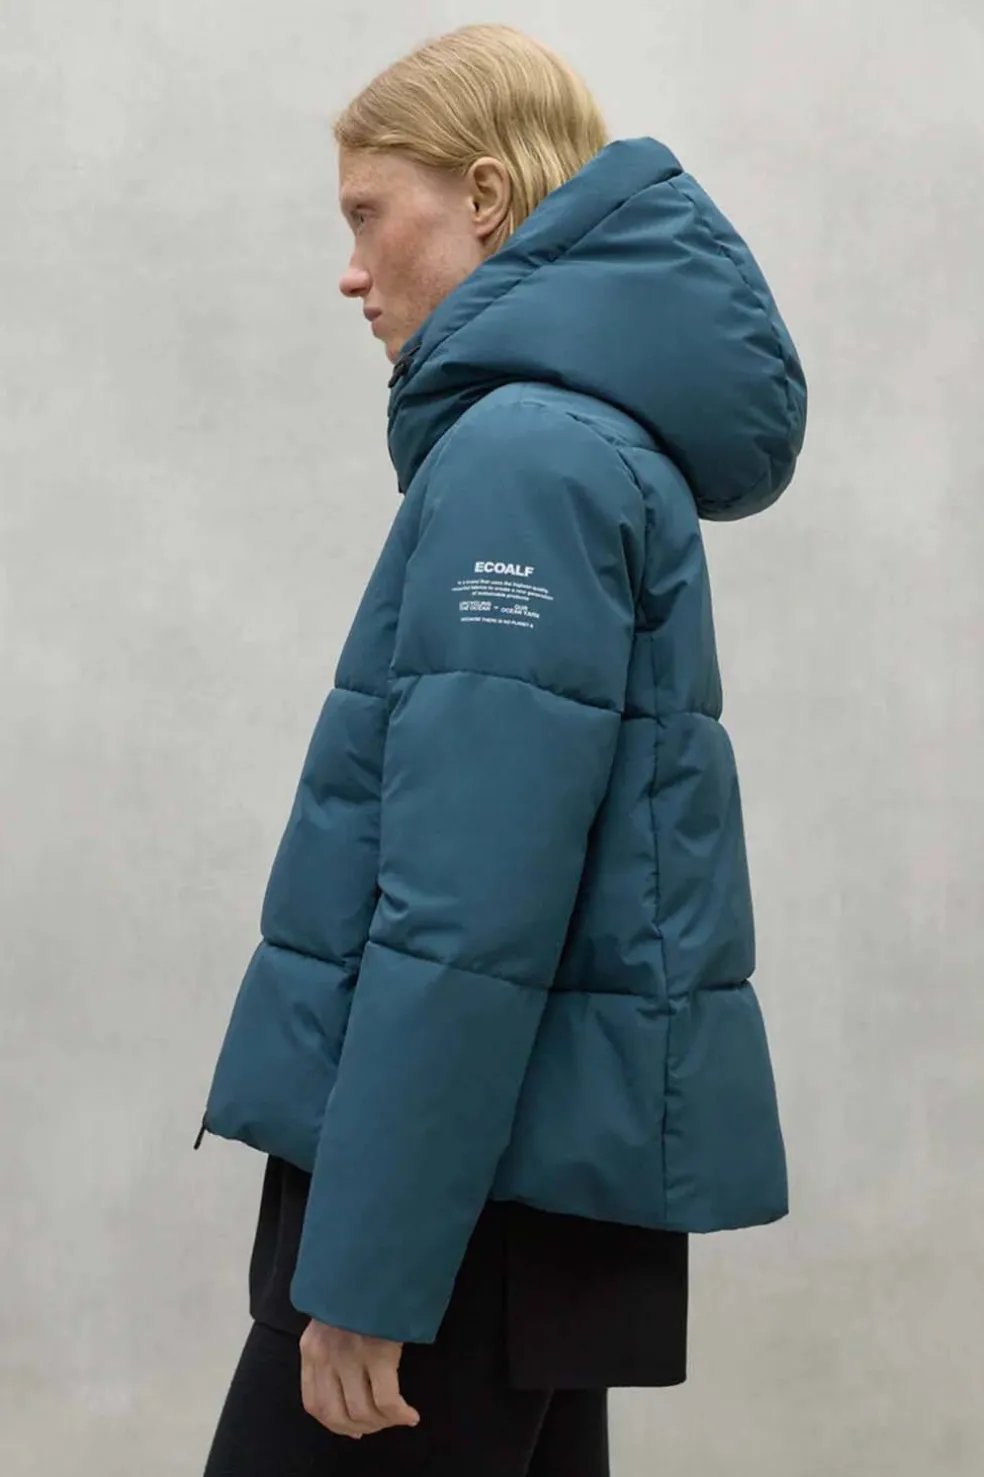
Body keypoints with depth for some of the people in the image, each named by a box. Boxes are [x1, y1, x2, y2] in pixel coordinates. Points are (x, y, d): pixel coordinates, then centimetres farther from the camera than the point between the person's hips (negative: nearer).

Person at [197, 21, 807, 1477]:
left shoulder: (526, 456, -16)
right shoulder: (601, 439, 14)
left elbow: (466, 908, -23)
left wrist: (371, 1267, -20)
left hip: (478, 1177, -9)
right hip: (551, 1169, 9)